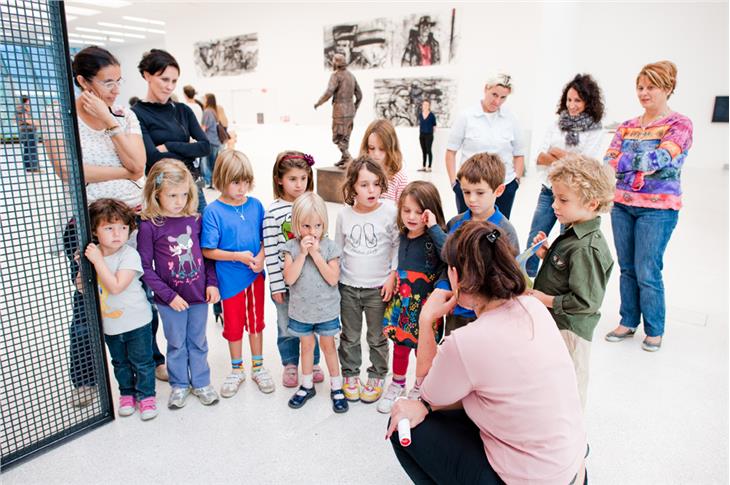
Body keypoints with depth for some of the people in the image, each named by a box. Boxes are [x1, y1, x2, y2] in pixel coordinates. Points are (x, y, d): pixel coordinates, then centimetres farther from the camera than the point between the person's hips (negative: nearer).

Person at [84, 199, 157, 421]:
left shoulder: (129, 255, -21)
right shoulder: (92, 253, -4)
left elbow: (116, 286, -30)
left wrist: (97, 261, -29)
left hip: (136, 321, -5)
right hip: (108, 323, 5)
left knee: (142, 361, 10)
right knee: (120, 362, 22)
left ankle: (146, 395, 30)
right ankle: (127, 393, 41)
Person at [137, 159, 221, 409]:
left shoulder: (194, 219, -3)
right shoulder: (149, 226, -13)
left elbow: (206, 253, 6)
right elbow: (145, 267, -11)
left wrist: (212, 283, -3)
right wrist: (169, 295, -14)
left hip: (199, 295, 3)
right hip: (171, 300, -2)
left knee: (198, 342, 18)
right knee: (176, 344, 16)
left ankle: (201, 382, 35)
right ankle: (179, 385, 36)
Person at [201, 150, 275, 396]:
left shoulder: (256, 205, -4)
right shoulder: (213, 211, -13)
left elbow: (265, 238, 4)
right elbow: (208, 251, -13)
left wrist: (261, 257, -15)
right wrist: (238, 256, -22)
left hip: (256, 275, 3)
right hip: (230, 279, -2)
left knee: (256, 322, 17)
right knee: (234, 325, 15)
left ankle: (258, 367, 36)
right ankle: (236, 370, 36)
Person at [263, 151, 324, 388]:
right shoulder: (273, 212, -12)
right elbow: (270, 251, -11)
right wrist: (276, 284, -10)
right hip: (285, 280, -2)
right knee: (288, 327, 14)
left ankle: (312, 363, 37)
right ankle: (290, 365, 35)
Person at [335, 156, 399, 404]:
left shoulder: (390, 211, -13)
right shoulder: (344, 214, -4)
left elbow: (398, 247, -5)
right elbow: (338, 249, 8)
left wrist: (392, 277, -9)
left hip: (378, 287, -2)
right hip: (348, 286, 2)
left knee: (377, 337, 13)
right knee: (350, 336, 16)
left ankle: (376, 377, 32)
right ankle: (350, 375, 35)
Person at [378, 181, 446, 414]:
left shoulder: (434, 239, -19)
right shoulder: (404, 236, 0)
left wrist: (434, 227, -36)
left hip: (424, 305, -5)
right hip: (401, 302, 5)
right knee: (399, 345, 20)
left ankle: (419, 389, 38)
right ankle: (397, 385, 44)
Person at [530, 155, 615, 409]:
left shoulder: (587, 248, -26)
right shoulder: (575, 232, 3)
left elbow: (587, 301, -26)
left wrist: (548, 300, -18)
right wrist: (547, 254, 0)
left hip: (569, 330, -10)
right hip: (554, 323, 10)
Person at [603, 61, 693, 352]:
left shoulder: (679, 125, -3)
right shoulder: (627, 126, 10)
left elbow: (660, 158, -19)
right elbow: (609, 161, -1)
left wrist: (622, 161, -13)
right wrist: (641, 162, -17)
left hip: (657, 209, -4)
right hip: (622, 205, 5)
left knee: (647, 273, -2)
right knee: (627, 269, 11)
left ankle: (654, 330, 18)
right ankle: (628, 322, 26)